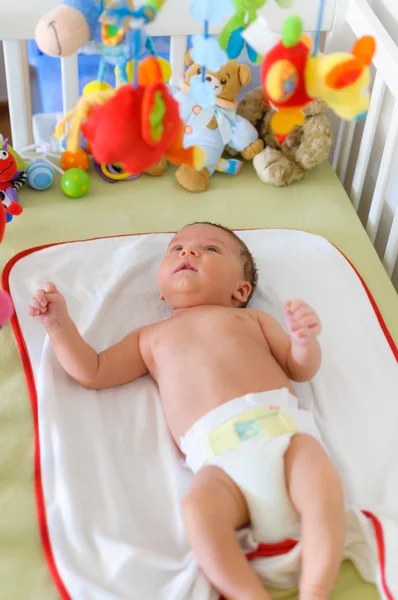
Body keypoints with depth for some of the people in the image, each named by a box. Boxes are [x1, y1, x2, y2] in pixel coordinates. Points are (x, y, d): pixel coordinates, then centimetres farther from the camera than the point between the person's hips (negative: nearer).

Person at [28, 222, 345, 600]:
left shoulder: (251, 318, 28)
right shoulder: (151, 337, 32)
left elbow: (300, 369, 20)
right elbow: (92, 371, 27)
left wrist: (305, 341, -3)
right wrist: (59, 324, 15)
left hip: (281, 425, 1)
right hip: (218, 455, 0)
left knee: (322, 481, -29)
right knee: (198, 509, -31)